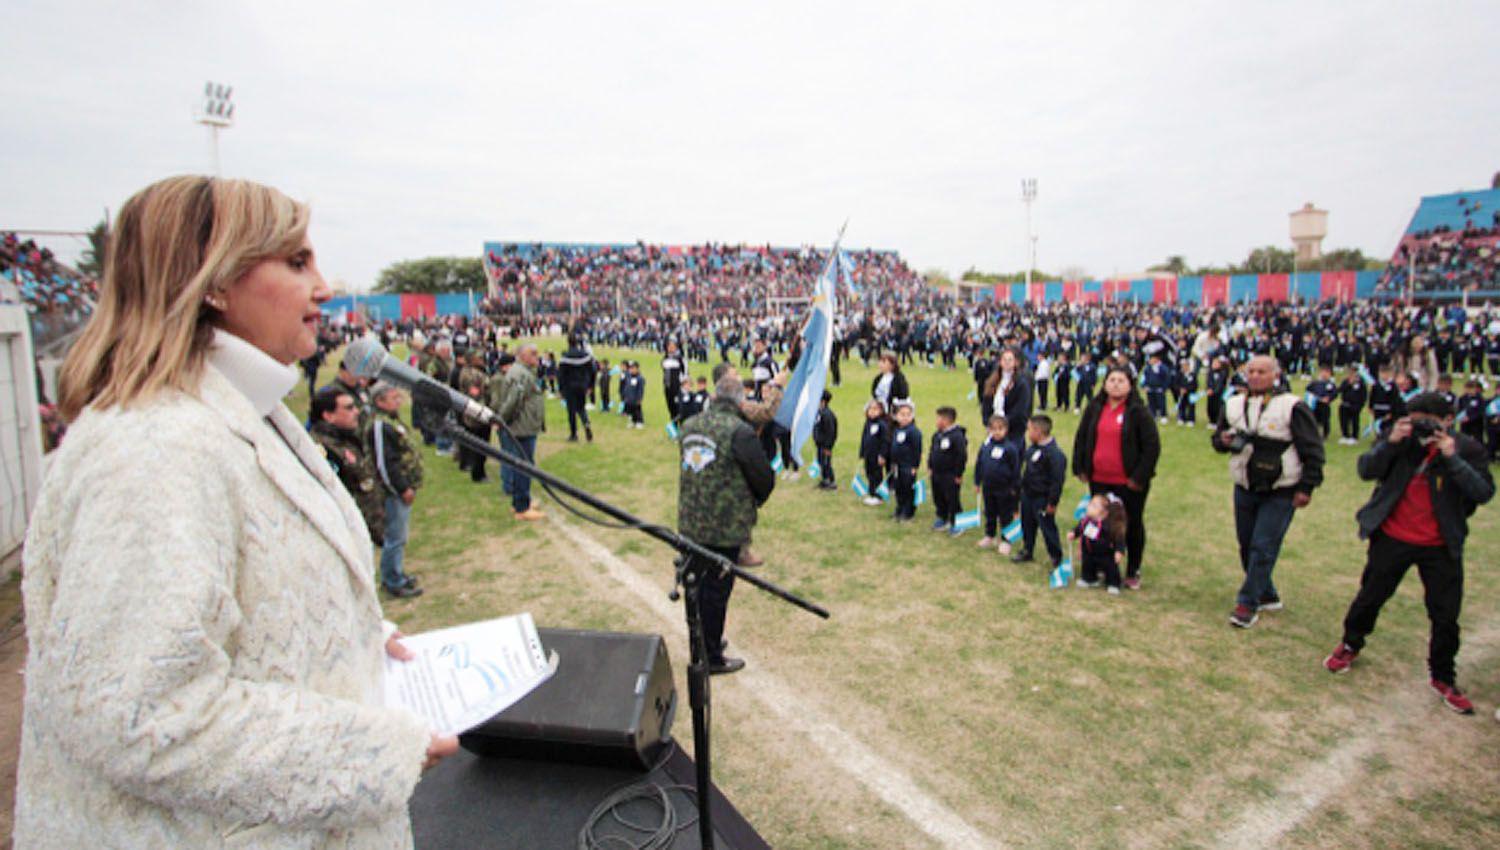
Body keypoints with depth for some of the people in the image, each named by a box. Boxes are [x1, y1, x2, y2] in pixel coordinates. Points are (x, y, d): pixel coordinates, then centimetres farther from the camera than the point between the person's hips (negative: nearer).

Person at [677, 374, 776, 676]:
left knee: (698, 583, 21)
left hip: (690, 522, 7)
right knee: (717, 589, 6)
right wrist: (756, 502, 7)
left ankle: (702, 644, 39)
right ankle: (711, 658, 20)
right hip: (725, 527, -6)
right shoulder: (739, 431, -19)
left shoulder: (689, 425, 3)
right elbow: (765, 477, -13)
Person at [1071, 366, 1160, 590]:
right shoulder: (1094, 408, 4)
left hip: (1129, 483, -3)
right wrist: (1080, 468, 5)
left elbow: (1152, 446, -9)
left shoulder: (1138, 412, -8)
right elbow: (1081, 438, 10)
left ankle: (1133, 572, 24)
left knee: (1132, 525, 10)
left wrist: (1139, 477, -12)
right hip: (1099, 480, 4)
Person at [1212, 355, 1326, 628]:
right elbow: (1217, 438, 16)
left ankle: (1247, 603, 1)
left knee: (1263, 548, -7)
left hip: (1280, 493, -6)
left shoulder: (1292, 407, -10)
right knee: (1247, 545, 13)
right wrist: (1223, 440, -8)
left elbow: (1312, 450, -8)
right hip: (1244, 489, 6)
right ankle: (1267, 595, 30)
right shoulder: (1234, 405, 6)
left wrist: (1306, 487, -11)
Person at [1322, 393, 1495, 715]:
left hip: (1441, 547, 0)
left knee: (1446, 615, 7)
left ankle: (1443, 679, 27)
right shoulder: (1399, 439, -5)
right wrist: (1391, 442, -26)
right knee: (1370, 597, 13)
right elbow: (1366, 470, -14)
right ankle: (1350, 645, 37)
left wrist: (1452, 458, -25)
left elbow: (1484, 492, -17)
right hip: (1392, 538, 0)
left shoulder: (1467, 449, -6)